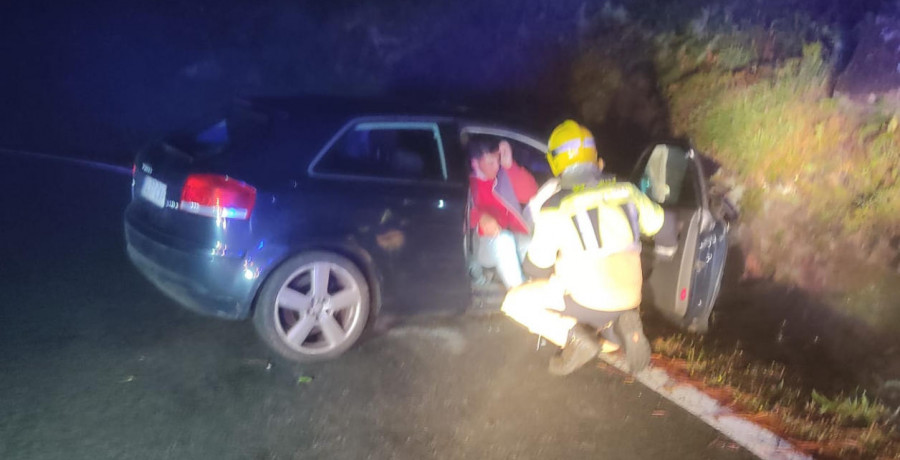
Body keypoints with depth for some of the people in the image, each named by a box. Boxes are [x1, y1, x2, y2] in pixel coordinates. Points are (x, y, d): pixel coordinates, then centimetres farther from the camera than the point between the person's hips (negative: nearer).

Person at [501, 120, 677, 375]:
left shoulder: (554, 206, -10)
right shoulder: (626, 191, 2)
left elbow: (537, 268, -5)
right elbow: (664, 228, 12)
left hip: (586, 302, -5)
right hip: (629, 302, 5)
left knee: (515, 302, 9)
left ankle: (574, 335, -11)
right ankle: (622, 325, -1)